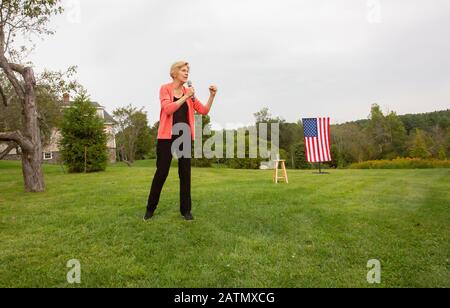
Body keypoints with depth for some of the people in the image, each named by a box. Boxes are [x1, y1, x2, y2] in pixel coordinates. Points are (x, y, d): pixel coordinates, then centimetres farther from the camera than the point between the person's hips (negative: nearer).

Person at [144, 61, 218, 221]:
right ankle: (150, 208, 18)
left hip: (185, 136, 4)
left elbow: (204, 111, 5)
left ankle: (186, 209, 14)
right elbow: (168, 109, -17)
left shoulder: (189, 92, 12)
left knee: (185, 173, 5)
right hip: (167, 136, -4)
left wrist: (212, 96, -7)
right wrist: (185, 97, -17)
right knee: (162, 172, 1)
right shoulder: (165, 88, 0)